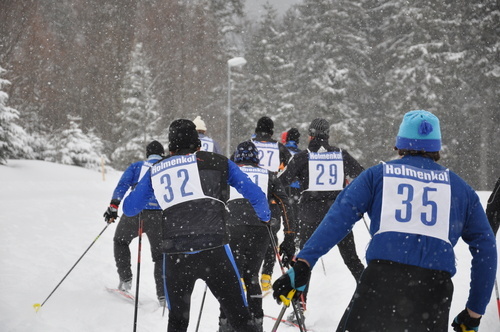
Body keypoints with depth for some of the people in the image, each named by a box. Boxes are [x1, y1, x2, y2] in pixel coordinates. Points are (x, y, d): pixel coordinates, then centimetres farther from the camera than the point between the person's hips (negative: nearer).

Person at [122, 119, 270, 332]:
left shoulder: (156, 171, 16)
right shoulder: (218, 162, 10)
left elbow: (129, 209, 25)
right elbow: (255, 195, 9)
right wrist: (264, 217, 29)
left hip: (175, 256, 2)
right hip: (213, 249, -2)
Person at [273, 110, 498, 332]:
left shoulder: (378, 175, 16)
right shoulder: (459, 188, 20)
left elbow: (340, 216, 1)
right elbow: (485, 247, 18)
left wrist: (303, 264, -5)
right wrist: (474, 314, 21)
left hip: (383, 279, -1)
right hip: (435, 287, 1)